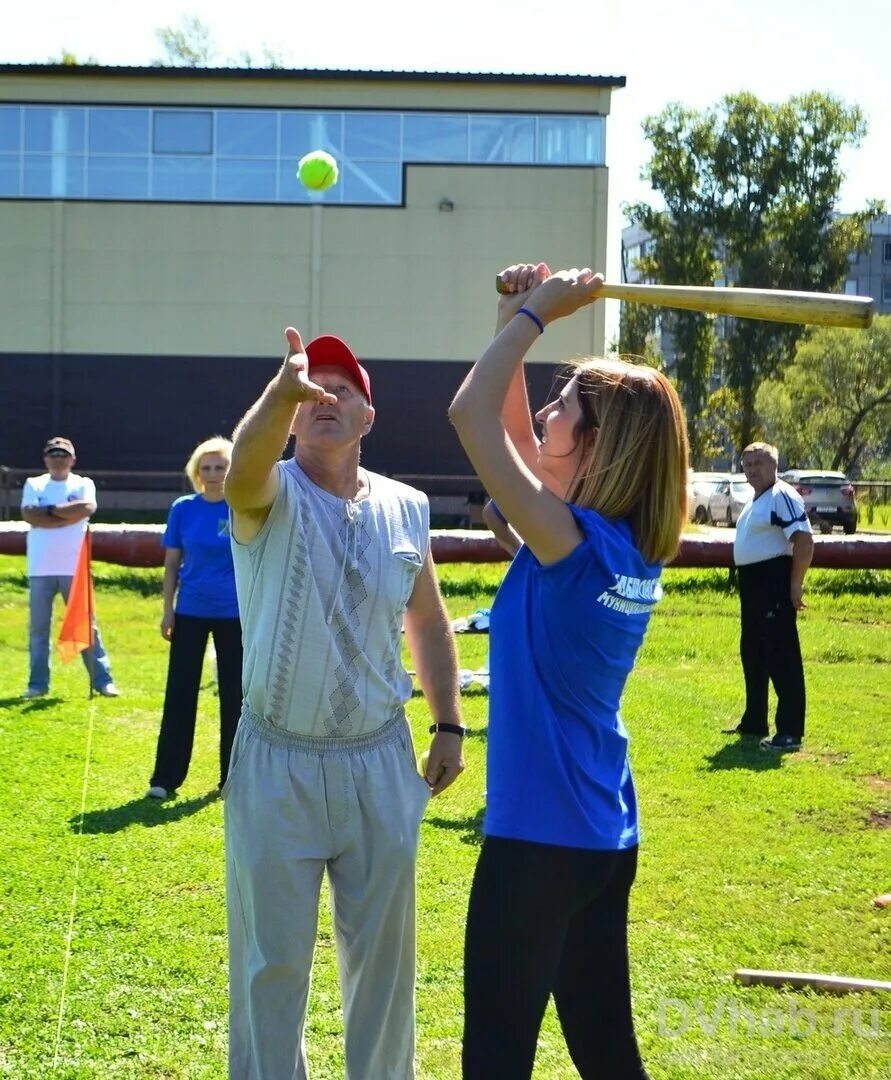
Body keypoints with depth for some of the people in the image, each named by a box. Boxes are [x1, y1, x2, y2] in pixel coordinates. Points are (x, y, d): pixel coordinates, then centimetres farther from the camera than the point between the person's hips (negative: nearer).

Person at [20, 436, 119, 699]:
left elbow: (87, 508, -17)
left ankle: (103, 680, 3)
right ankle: (38, 683, 12)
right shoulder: (34, 484, 7)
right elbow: (29, 515, -11)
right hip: (40, 569, 1)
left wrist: (50, 510, -10)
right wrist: (67, 515, -13)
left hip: (74, 568, -1)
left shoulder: (83, 484, 4)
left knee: (86, 624, 2)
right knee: (38, 628, 5)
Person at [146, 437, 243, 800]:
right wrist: (167, 609, 1)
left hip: (235, 613, -1)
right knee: (180, 692, 1)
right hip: (190, 611, 1)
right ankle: (165, 777, 5)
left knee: (233, 694, 6)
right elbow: (172, 563, 5)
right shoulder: (183, 509, 1)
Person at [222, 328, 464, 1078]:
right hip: (278, 764, -3)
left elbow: (428, 623, 16)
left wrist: (449, 725, 10)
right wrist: (283, 389, -54)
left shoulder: (406, 508, 4)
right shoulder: (270, 496, -8)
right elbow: (246, 464, -34)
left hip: (380, 762, 3)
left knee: (384, 947, 15)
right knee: (271, 957, 6)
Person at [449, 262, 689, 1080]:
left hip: (539, 834, -8)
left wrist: (531, 315, -8)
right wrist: (521, 319, 7)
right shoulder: (636, 550, 4)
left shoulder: (575, 543, -19)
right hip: (604, 835, 8)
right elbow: (509, 431, 13)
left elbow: (471, 415, -18)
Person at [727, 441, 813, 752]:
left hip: (775, 583, -11)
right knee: (752, 654, 17)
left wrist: (795, 585, -23)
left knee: (782, 656, -10)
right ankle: (754, 722, 28)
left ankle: (791, 731, -9)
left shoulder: (783, 497, -14)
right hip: (751, 583, 11)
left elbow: (805, 540, -22)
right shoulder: (754, 501, 17)